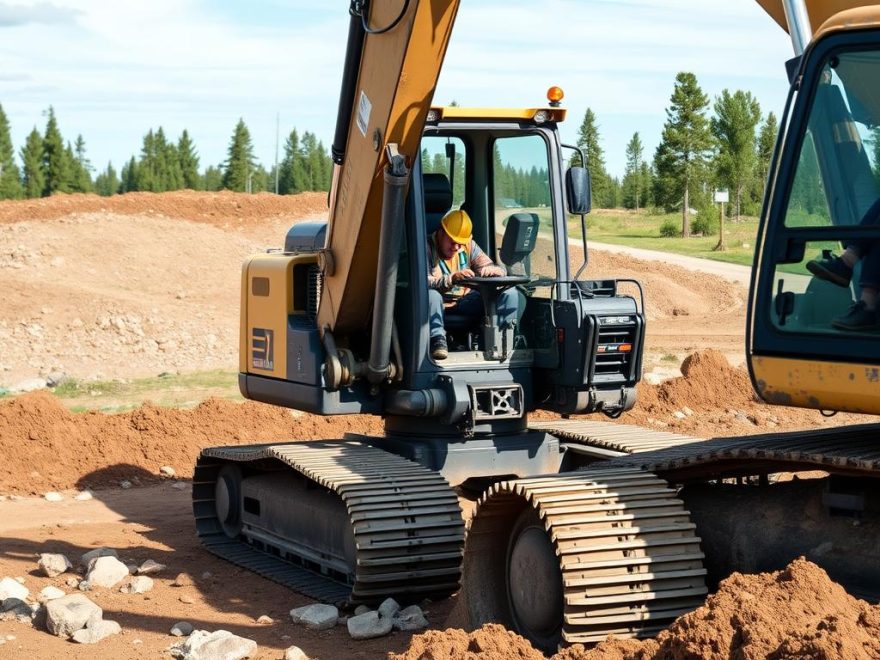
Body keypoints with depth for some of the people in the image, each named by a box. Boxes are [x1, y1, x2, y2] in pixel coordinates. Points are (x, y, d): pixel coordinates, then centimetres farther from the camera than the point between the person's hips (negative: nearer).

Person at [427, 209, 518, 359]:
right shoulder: (427, 247, -8)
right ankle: (438, 339, -36)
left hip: (465, 301, 5)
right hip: (440, 305, -5)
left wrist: (491, 270, -19)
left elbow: (500, 271, 7)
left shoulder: (469, 246, 9)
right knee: (430, 295, -42)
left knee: (509, 293, -12)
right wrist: (451, 279, -40)